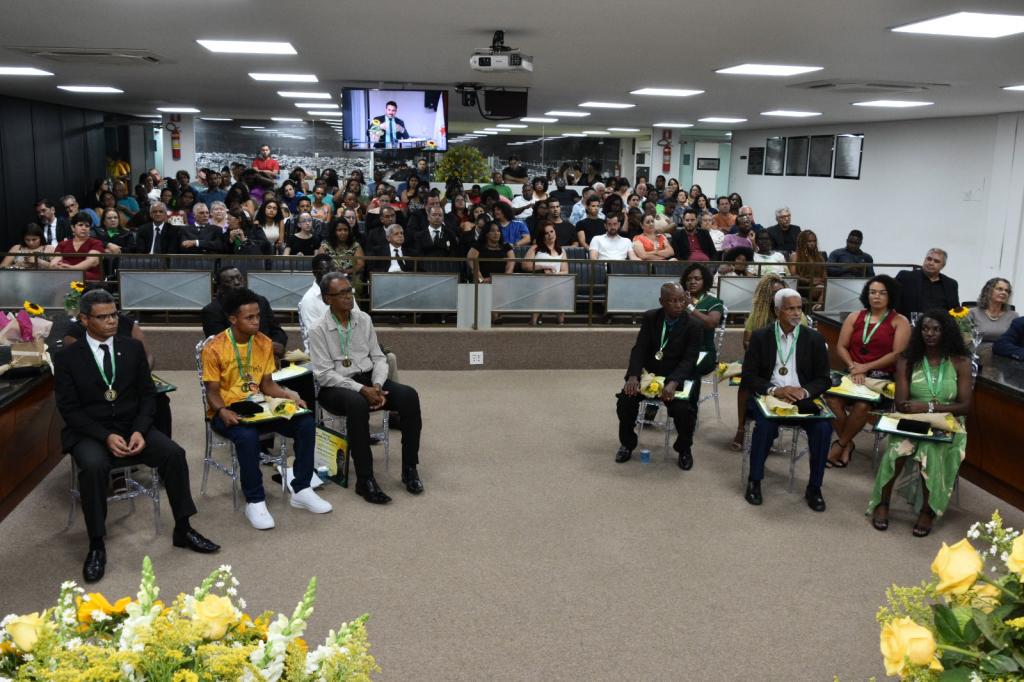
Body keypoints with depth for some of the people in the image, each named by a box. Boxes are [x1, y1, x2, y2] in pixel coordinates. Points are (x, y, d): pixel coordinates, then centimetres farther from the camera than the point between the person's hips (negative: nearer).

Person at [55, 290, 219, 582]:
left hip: (132, 426, 3)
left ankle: (183, 529, -8)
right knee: (94, 466, -35)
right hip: (89, 433, -3)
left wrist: (139, 430, -13)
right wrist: (105, 436, -20)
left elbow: (147, 394, 5)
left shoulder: (133, 348, 5)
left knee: (174, 452, -22)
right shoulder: (67, 358, -3)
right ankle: (97, 545, -20)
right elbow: (69, 409, -7)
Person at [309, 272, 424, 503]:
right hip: (336, 387, -5)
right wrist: (361, 389, -23)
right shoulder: (318, 330, -7)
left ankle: (409, 468, -15)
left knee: (409, 396, -22)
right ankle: (365, 480, -32)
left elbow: (378, 357, 8)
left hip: (368, 379, 5)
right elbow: (325, 374, -13)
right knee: (357, 404, -39)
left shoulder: (364, 320, 7)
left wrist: (377, 385, -13)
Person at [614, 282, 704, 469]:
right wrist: (633, 375, -23)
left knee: (684, 409, -29)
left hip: (678, 378, -3)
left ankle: (684, 449, 4)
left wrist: (673, 383, -35)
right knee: (625, 399, -20)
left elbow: (689, 360, -17)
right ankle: (627, 443, 8)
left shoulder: (694, 325, -10)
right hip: (649, 373, 3)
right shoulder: (650, 317, 0)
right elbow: (639, 349, -4)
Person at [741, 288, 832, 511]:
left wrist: (804, 392, -17)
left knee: (823, 427, -26)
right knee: (765, 424, -33)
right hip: (768, 397, -1)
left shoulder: (814, 339, 5)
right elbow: (748, 378, -2)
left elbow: (824, 380, 5)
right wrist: (774, 390, -19)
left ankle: (814, 488, -7)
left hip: (802, 399, 2)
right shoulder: (760, 337, 1)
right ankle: (754, 482, -11)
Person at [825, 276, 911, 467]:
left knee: (862, 405, -33)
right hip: (853, 374, 3)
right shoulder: (854, 317, 14)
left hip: (882, 378, -3)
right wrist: (853, 367, -11)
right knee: (831, 399, -27)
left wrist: (866, 367, -14)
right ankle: (847, 444, -7)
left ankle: (840, 444, -9)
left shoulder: (900, 322, 3)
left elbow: (897, 354, -7)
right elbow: (841, 347, 9)